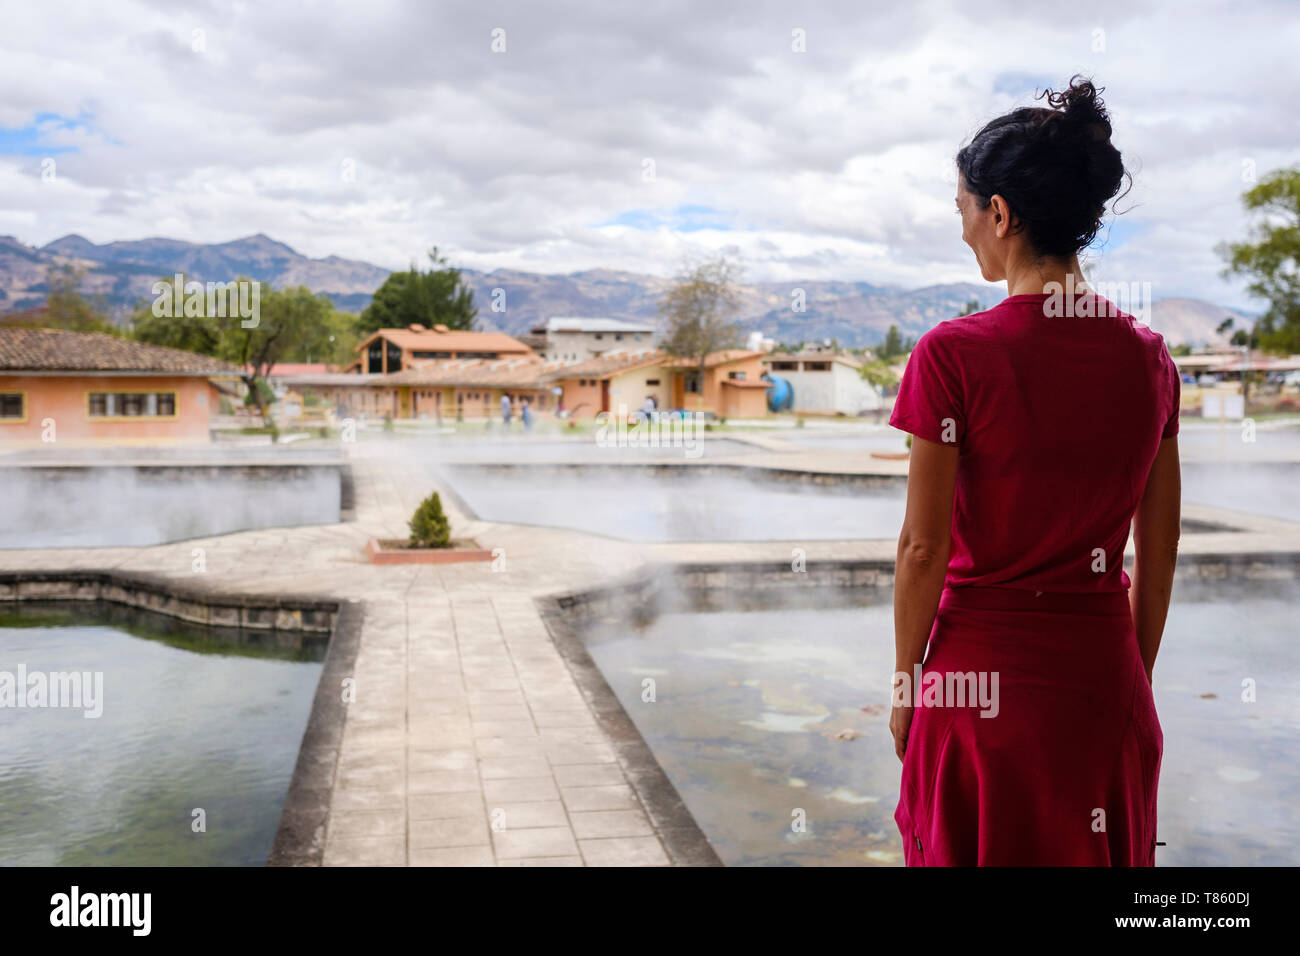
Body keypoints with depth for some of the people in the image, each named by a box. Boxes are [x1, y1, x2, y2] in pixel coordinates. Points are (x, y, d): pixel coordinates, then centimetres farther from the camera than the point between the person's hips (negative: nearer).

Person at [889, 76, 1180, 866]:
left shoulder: (954, 355, -15)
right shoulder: (1148, 357, -1)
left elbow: (925, 545, -12)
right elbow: (1159, 550, 5)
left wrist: (905, 683, 1)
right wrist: (1138, 676, 17)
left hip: (984, 671, -4)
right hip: (1105, 680, 4)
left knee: (973, 849, 14)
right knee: (1101, 850, 19)